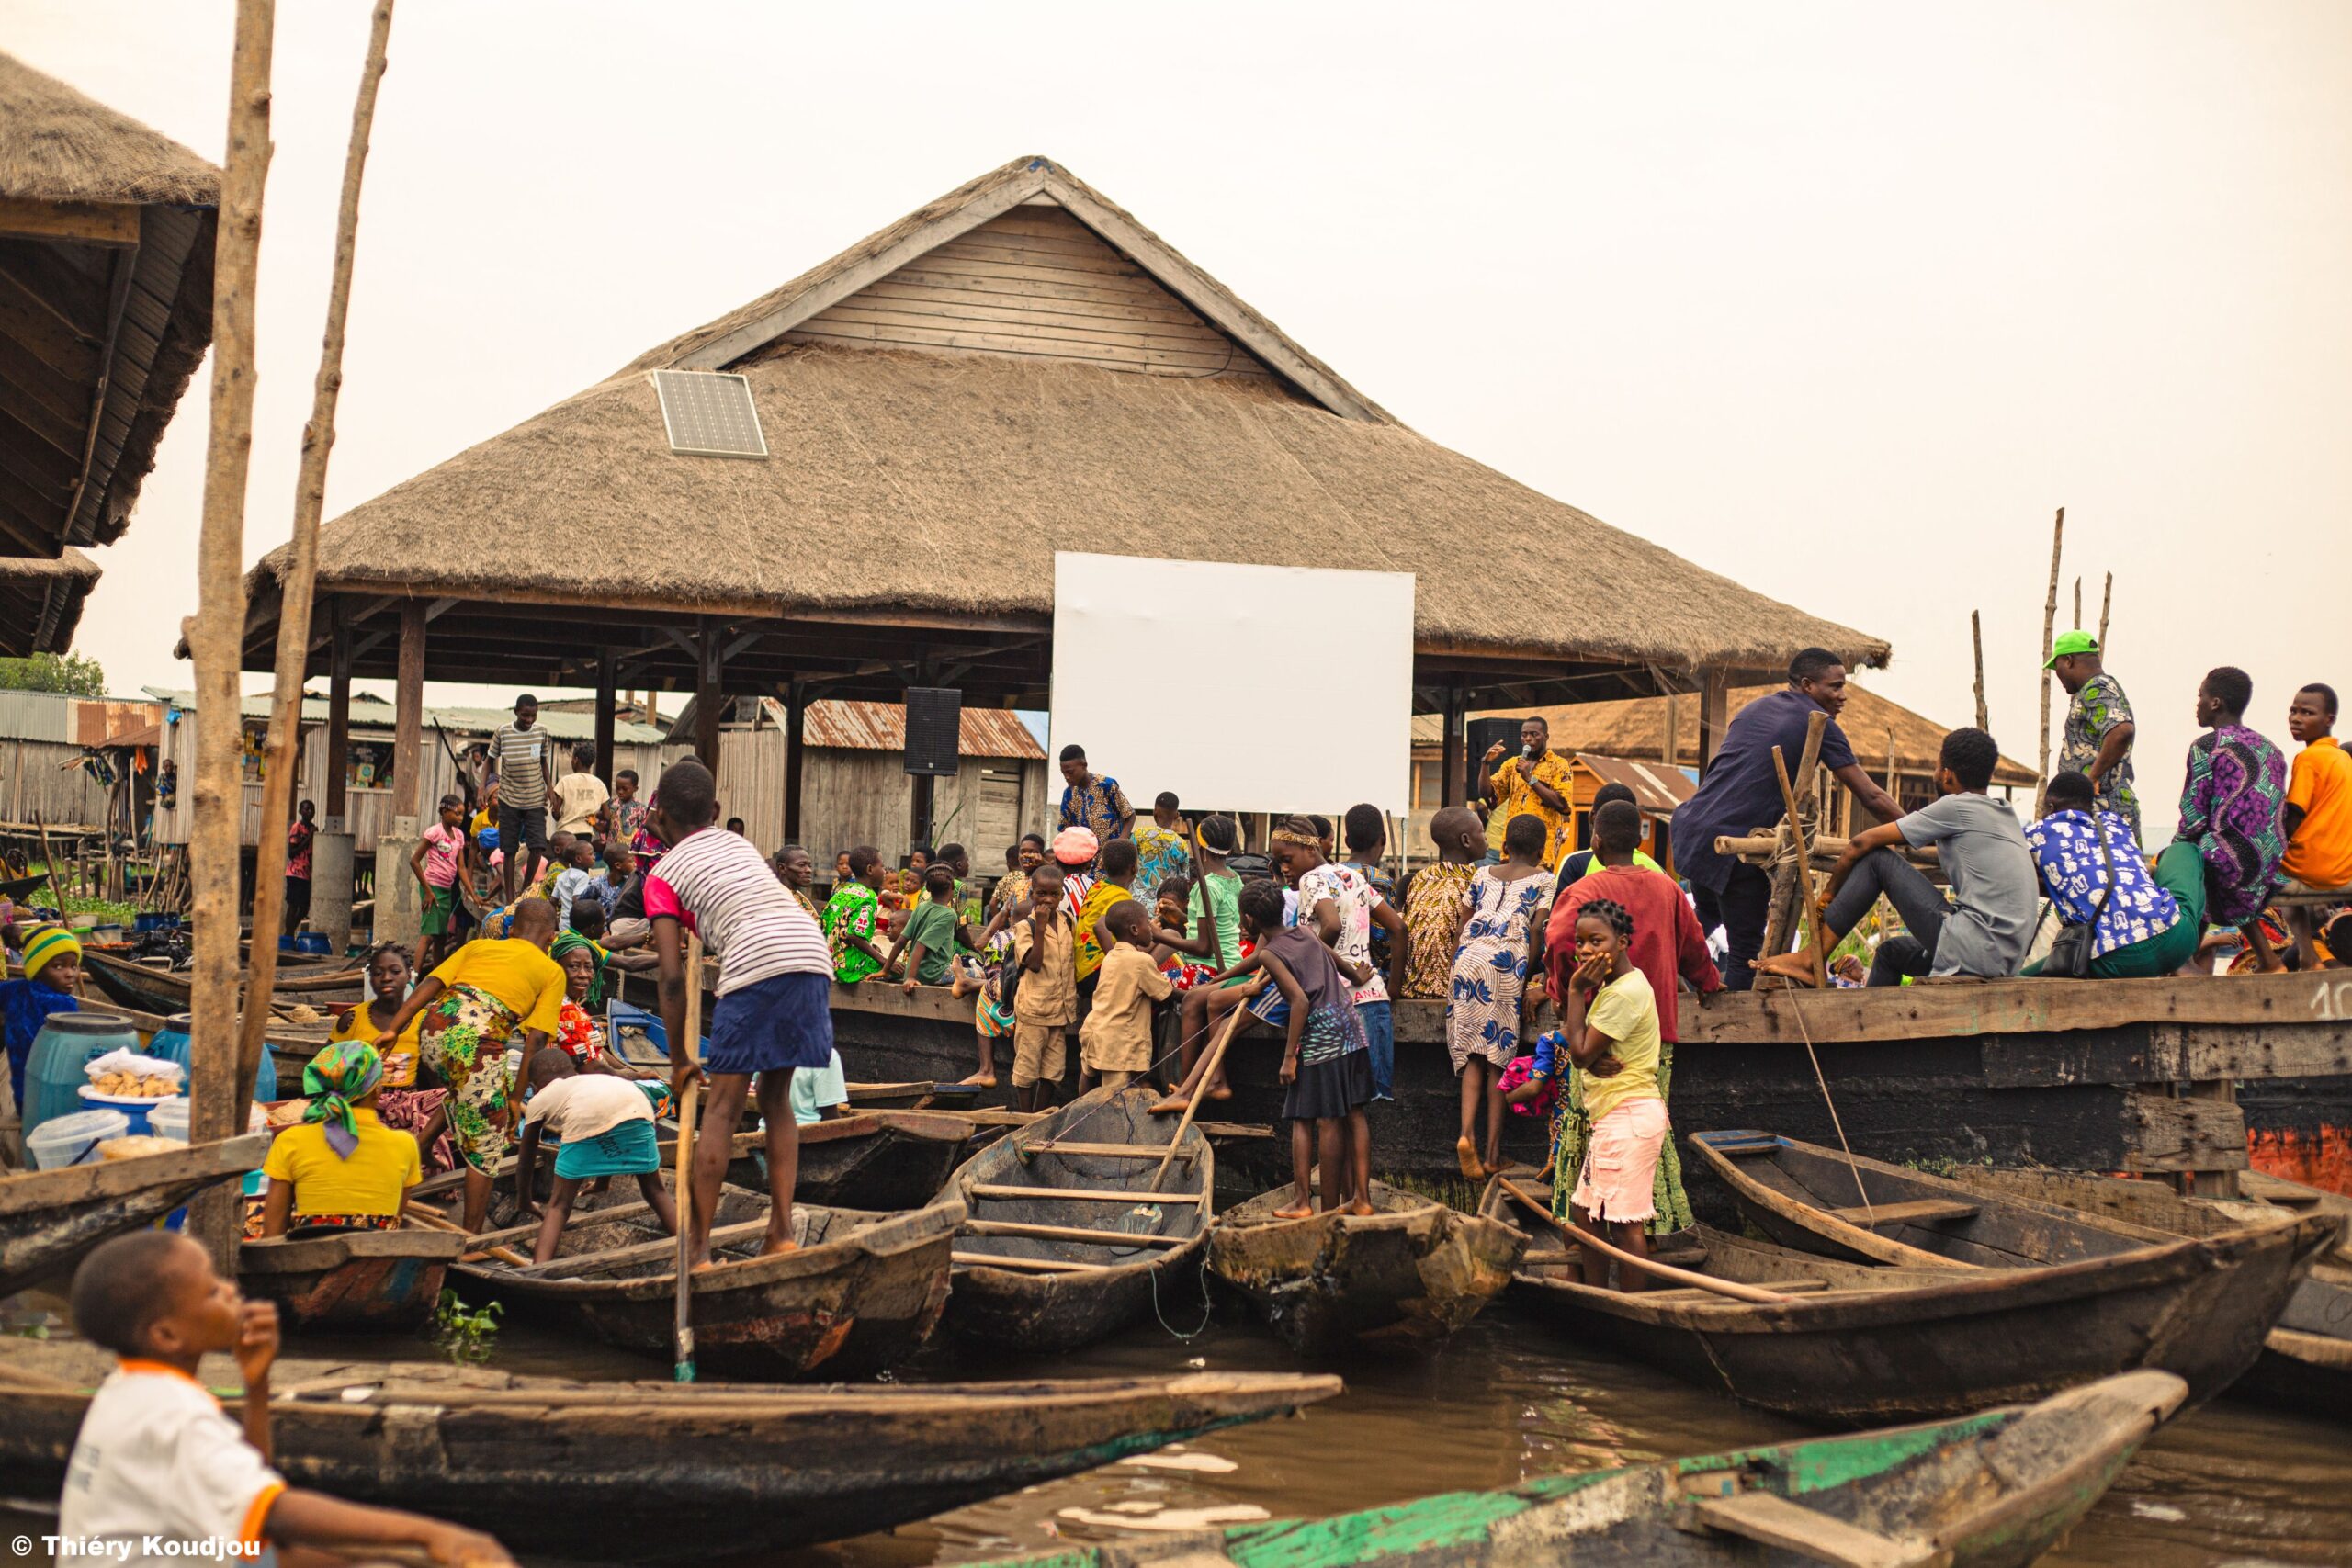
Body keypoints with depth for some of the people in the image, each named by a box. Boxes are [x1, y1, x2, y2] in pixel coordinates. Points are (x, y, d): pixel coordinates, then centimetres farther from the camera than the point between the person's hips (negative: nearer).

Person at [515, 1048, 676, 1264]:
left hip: (585, 1118, -4)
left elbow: (526, 1160, 39)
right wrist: (602, 1181, 71)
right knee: (655, 1190, 23)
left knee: (559, 1205, 11)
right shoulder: (594, 1079, 44)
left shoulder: (538, 1100, 33)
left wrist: (523, 1202, 56)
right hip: (636, 1106, 4)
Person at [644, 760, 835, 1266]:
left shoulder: (664, 874, 14)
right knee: (775, 1097, 19)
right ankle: (781, 1231, 14)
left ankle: (698, 1248, 3)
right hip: (814, 955, 5)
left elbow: (672, 978, 8)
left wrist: (680, 1058, 16)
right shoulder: (738, 843, 30)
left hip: (757, 965, -5)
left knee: (722, 1109, 3)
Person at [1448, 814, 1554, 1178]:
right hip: (1508, 960, -3)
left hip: (1469, 956, 3)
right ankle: (1493, 1153, 3)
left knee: (1473, 1054, 6)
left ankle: (1467, 1133, -15)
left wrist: (1457, 968, 21)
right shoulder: (1543, 880, 13)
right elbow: (1537, 930, 1)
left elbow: (1460, 924, 17)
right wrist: (1529, 980, 2)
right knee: (1500, 1055, 2)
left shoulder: (1483, 875, 23)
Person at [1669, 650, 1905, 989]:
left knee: (1706, 921, 28)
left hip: (1694, 828, 8)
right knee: (1745, 949, 1)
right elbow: (1871, 797, -5)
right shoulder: (1817, 724, -3)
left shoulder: (1754, 708, 21)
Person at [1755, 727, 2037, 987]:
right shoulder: (2005, 814, 19)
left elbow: (1862, 843, 0)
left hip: (1972, 951, -9)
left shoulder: (1957, 807, -4)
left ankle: (1811, 959, -3)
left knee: (1877, 859, -1)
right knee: (1891, 951, 31)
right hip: (2007, 960, 9)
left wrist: (1829, 893, 11)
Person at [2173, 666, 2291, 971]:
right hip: (2271, 866, 8)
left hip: (2228, 866, -8)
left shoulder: (2206, 748, -7)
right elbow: (2279, 814, 17)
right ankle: (2268, 960, 25)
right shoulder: (2271, 749, 14)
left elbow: (2194, 819, -9)